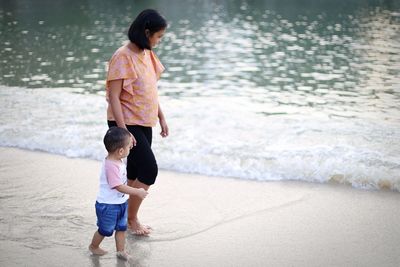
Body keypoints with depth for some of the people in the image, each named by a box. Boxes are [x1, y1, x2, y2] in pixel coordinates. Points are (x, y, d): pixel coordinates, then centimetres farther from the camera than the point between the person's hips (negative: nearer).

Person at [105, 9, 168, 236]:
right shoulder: (123, 57, -18)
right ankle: (131, 219, 7)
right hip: (127, 124, -8)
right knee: (149, 169, -9)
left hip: (144, 123, 8)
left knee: (136, 174, 12)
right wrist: (122, 130, -23)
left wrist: (162, 118, 16)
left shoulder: (147, 54, 8)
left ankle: (129, 218, 23)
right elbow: (113, 96, -19)